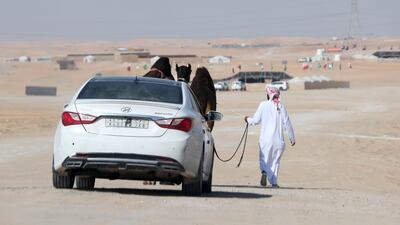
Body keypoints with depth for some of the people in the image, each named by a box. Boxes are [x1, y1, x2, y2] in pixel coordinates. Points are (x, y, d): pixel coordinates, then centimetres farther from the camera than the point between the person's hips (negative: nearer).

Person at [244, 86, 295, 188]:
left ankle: (264, 171, -22)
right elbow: (287, 123, 2)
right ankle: (274, 182, 6)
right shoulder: (281, 106, 1)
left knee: (264, 159, 9)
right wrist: (292, 137, 11)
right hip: (278, 139, 1)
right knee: (275, 160, 12)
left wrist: (248, 119, 22)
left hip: (265, 139, -1)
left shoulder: (263, 105, -2)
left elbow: (256, 120, 0)